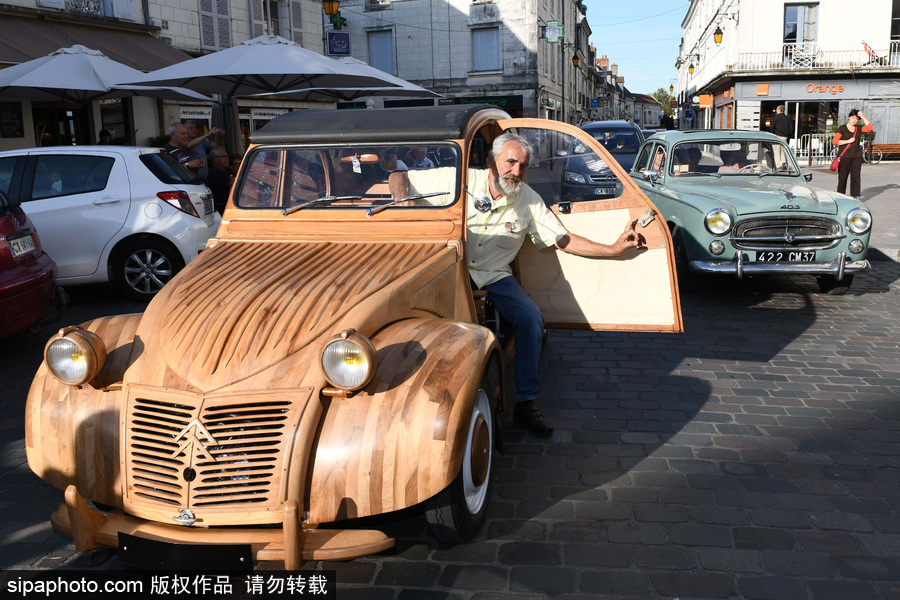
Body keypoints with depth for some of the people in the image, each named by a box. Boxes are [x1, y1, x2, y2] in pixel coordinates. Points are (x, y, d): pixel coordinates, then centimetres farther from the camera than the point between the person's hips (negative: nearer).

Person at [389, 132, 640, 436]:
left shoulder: (529, 200, 2)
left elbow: (564, 240, 5)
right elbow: (399, 177, -2)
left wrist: (614, 248, -3)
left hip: (495, 276, 2)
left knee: (531, 318, -22)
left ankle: (525, 402, -8)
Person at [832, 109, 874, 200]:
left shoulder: (858, 128, 12)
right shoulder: (842, 128, 1)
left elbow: (870, 128, -4)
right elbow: (834, 141, -8)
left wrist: (863, 117, -3)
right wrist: (848, 141, -13)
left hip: (856, 156, 3)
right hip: (844, 156, -3)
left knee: (855, 177, -1)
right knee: (842, 177, -1)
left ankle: (855, 197, 1)